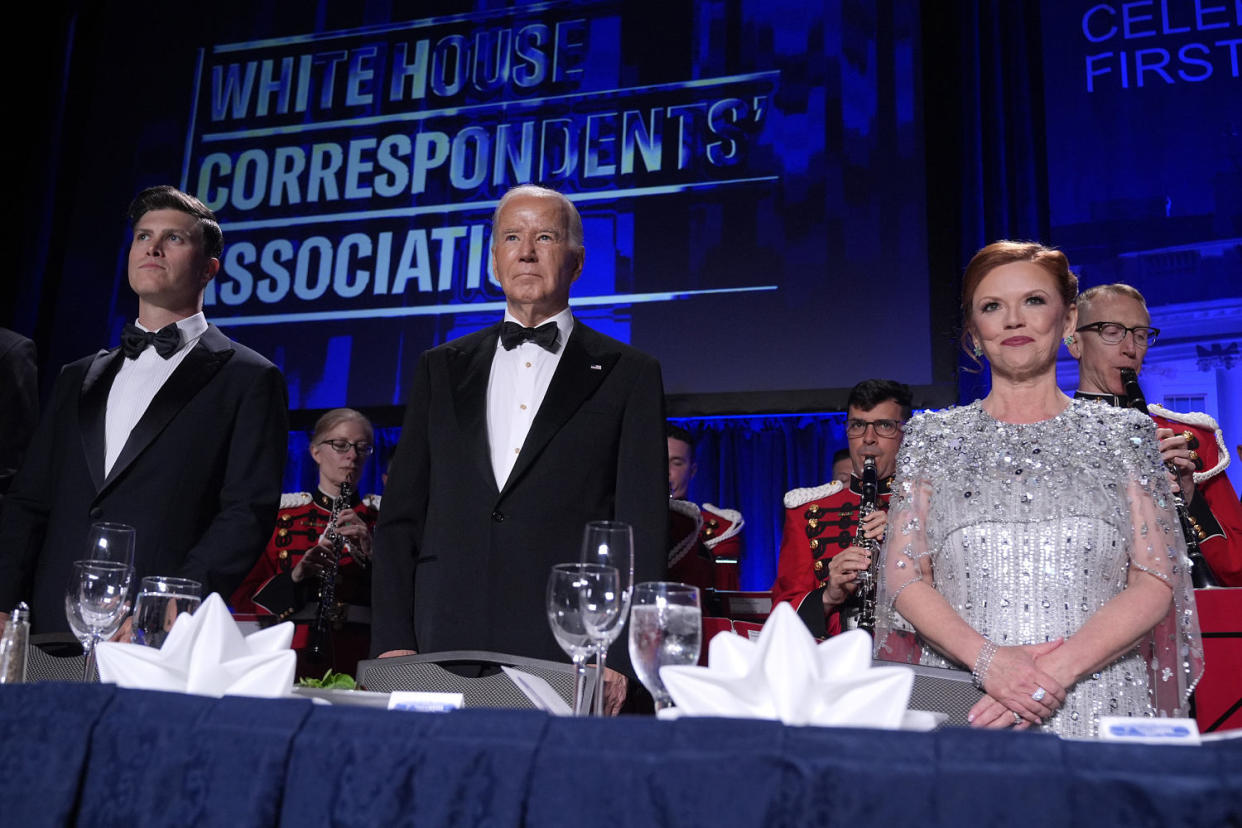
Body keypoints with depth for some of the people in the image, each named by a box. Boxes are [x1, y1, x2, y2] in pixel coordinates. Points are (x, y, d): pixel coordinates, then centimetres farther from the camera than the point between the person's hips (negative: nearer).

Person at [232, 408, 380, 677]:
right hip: (293, 653, 0)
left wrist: (371, 552, -10)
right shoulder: (282, 512, 14)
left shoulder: (380, 516, 14)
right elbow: (242, 598, 9)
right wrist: (293, 577, -8)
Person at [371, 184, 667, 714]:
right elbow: (401, 515, 12)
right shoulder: (441, 369, 15)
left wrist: (621, 658, -8)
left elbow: (641, 527, 1)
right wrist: (392, 642, 2)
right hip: (443, 650, 3)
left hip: (568, 656, -2)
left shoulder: (628, 375, 7)